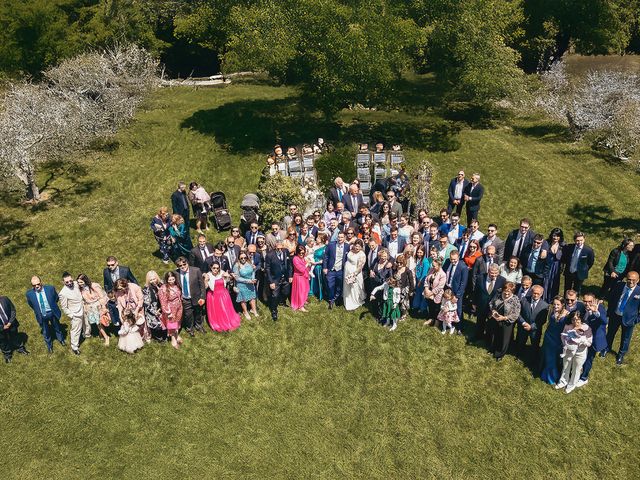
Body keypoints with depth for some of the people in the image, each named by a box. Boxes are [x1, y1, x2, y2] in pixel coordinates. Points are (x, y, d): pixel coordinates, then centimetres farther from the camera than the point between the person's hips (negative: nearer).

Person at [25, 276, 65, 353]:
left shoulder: (50, 288, -20)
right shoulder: (29, 293, -19)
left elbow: (56, 298, 0)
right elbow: (30, 304, 3)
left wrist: (53, 306, 3)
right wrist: (37, 310, 4)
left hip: (52, 313, 0)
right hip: (42, 316, 0)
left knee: (57, 328, 25)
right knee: (45, 332, 21)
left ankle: (61, 340, 52)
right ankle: (49, 346, 45)